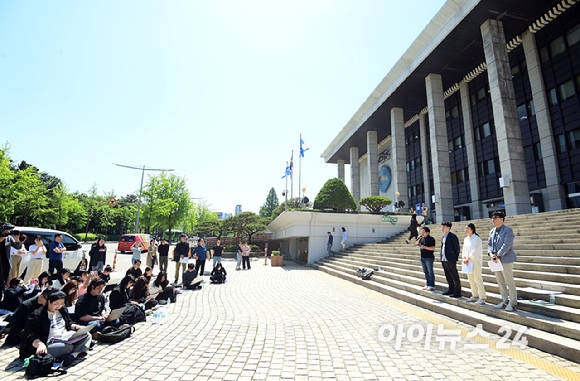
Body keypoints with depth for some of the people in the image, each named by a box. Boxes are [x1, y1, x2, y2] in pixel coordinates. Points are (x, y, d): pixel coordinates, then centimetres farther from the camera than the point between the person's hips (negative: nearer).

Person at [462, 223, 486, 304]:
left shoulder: (477, 238, -9)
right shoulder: (466, 239, 13)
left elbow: (475, 250, -14)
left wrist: (468, 258, -14)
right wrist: (464, 258, -1)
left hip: (476, 261, -7)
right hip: (468, 261, 7)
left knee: (477, 279, -7)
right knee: (470, 279, 11)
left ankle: (482, 298, 1)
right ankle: (475, 296, 22)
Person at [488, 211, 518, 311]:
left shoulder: (508, 230, -8)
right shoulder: (492, 231, 14)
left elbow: (506, 245, -16)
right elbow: (489, 244, 12)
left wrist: (498, 255, -19)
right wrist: (491, 253, -6)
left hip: (506, 259, -7)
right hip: (496, 260, 7)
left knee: (509, 282, 0)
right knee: (500, 282, 13)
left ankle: (513, 303, 12)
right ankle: (504, 301, 23)